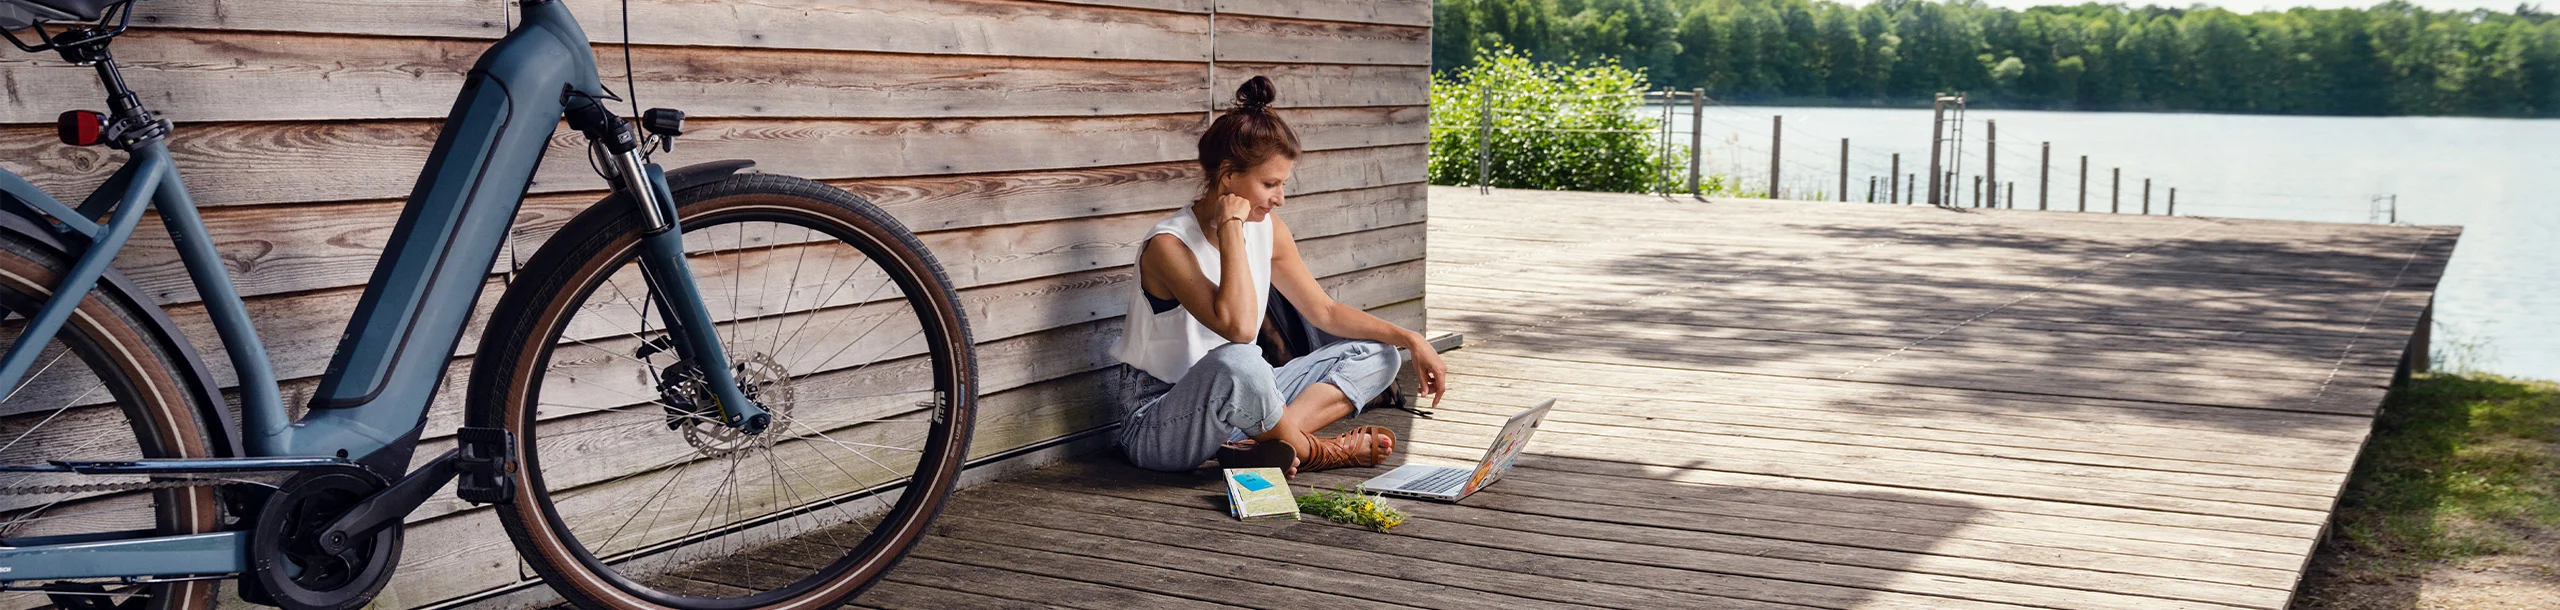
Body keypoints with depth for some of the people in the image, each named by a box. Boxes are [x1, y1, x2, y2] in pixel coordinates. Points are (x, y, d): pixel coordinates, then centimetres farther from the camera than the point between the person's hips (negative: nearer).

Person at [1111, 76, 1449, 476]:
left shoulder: (1267, 230, 3)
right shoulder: (1169, 245, -20)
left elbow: (1324, 311, 13)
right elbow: (1238, 326, -35)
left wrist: (1411, 340, 2)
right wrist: (1231, 227, -28)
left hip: (1236, 406, 9)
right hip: (1158, 430, -9)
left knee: (1377, 354, 3)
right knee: (1234, 361, -41)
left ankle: (1265, 445, -19)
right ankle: (1311, 451, -13)